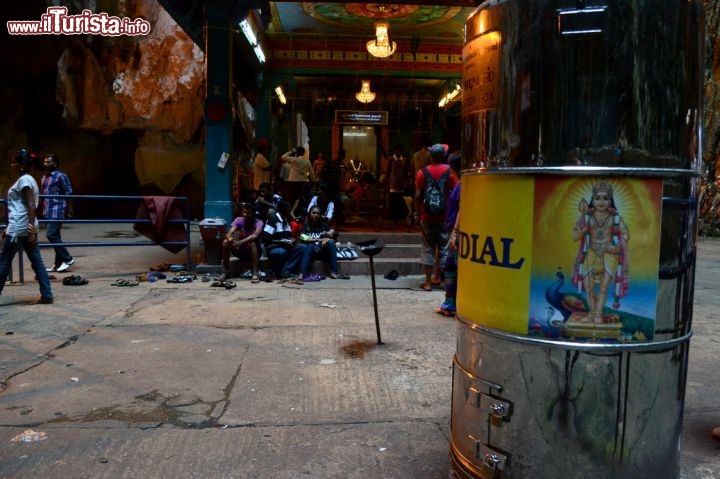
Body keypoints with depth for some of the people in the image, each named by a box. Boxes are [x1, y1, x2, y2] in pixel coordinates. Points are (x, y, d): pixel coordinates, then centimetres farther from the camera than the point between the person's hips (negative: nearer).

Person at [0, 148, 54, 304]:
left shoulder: (24, 180, -12)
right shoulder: (27, 179, 18)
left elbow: (31, 206, -19)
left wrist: (31, 230, -23)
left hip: (20, 227, -10)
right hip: (26, 227, 10)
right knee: (37, 262, 5)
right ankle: (47, 296, 5)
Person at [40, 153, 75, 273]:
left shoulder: (61, 176, -8)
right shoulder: (44, 177, 16)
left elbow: (69, 193, -9)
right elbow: (43, 194, 22)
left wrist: (69, 211, -11)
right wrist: (43, 210, 18)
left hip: (57, 210, -8)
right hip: (48, 211, 8)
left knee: (51, 234, -14)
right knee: (55, 236, 10)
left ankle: (68, 259, -4)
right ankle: (59, 263, 15)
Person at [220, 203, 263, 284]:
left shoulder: (258, 222, -16)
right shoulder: (239, 220, -6)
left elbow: (255, 236, -37)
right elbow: (228, 234, -19)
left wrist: (240, 242, -49)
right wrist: (230, 239, -43)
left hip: (253, 252, -3)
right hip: (241, 251, 3)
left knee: (252, 243, -36)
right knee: (225, 242, -21)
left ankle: (256, 274, -34)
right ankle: (226, 272, -11)